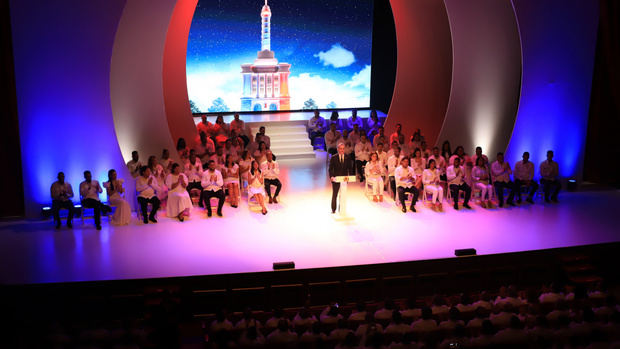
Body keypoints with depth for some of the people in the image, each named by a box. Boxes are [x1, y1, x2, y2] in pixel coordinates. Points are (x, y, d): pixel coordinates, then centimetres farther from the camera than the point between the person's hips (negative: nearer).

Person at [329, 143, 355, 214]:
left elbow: (350, 168, 6)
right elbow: (331, 168, -4)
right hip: (335, 179, -2)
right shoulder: (333, 157, -2)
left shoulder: (348, 158, 4)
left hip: (345, 179, 2)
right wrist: (331, 176, -18)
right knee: (334, 195, 4)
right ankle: (333, 209, 14)